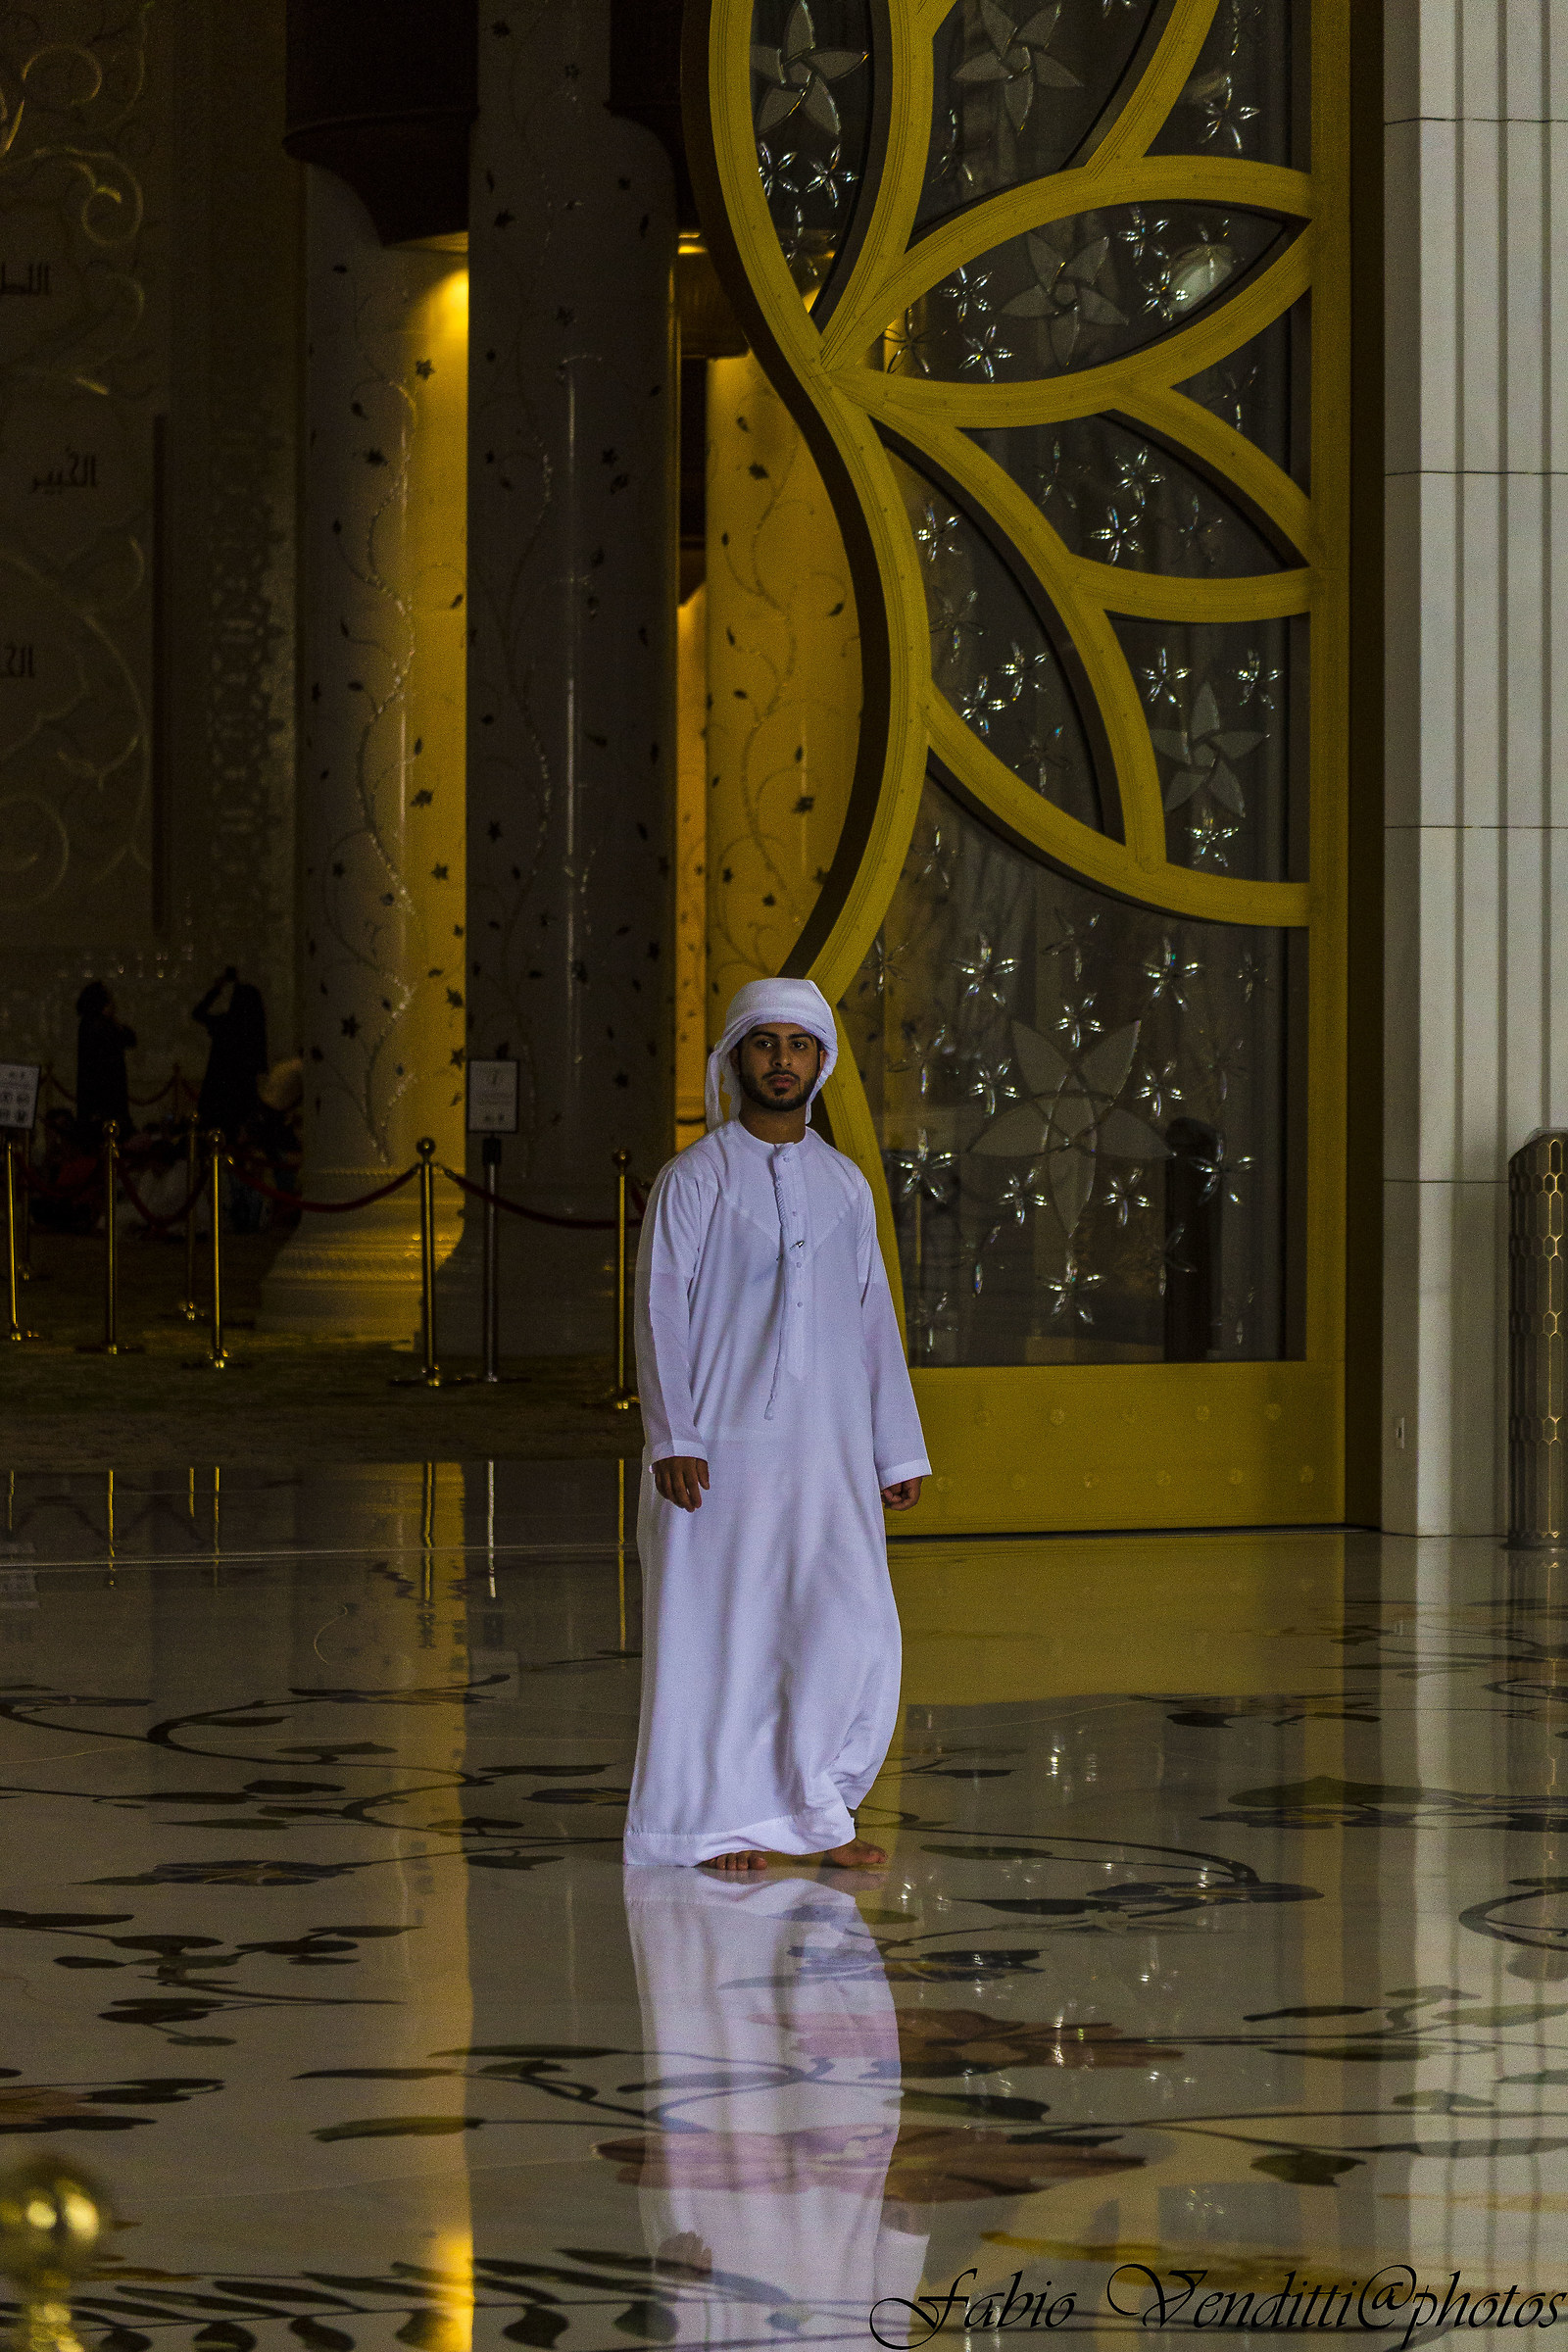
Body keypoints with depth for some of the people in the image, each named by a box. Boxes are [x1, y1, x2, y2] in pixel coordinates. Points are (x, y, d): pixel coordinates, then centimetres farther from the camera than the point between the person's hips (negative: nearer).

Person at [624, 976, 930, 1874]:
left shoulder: (847, 1185, 13)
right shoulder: (692, 1180, 1)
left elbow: (874, 1322, 15)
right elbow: (662, 1315, -3)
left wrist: (900, 1452, 12)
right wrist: (672, 1441, -13)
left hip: (829, 1457, 3)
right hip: (722, 1450, -3)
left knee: (854, 1625, -6)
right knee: (722, 1632, -2)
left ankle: (817, 1806, 9)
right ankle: (724, 1822, 9)